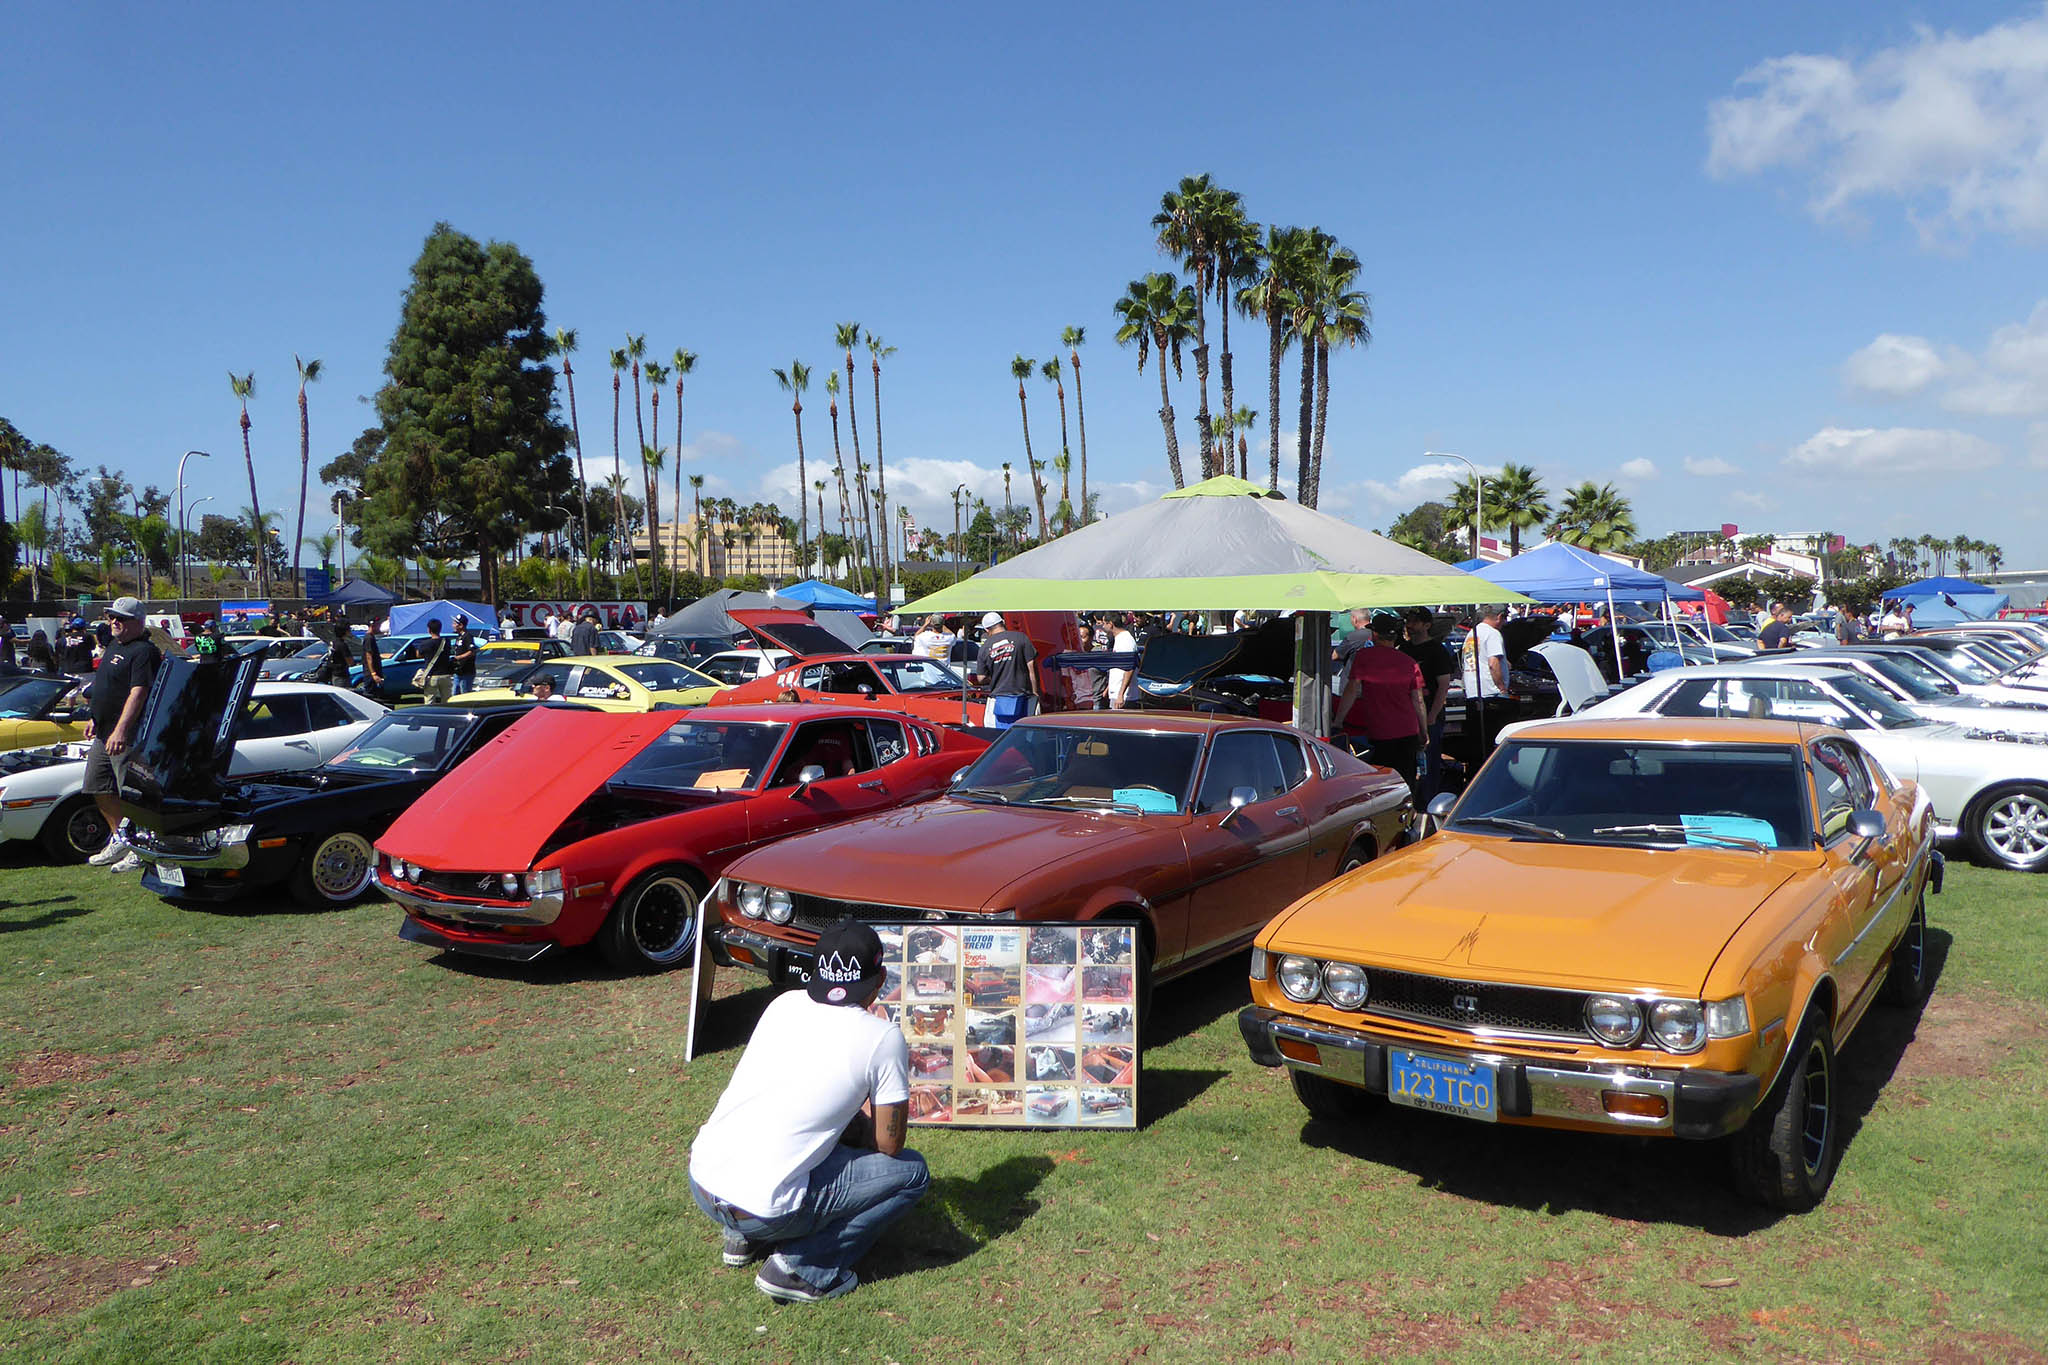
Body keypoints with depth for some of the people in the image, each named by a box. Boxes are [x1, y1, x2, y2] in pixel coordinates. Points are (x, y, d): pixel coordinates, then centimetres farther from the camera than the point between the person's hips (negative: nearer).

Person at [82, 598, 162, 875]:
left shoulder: (143, 651, -15)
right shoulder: (114, 647, 16)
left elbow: (138, 693, -25)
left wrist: (120, 730, -32)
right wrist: (95, 719, 25)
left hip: (128, 735, -11)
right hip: (104, 734, 11)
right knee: (98, 788, 16)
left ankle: (140, 851, 1)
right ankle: (120, 840, 28)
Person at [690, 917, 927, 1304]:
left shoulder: (784, 1004, 8)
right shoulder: (884, 1039, -8)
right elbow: (889, 1144, 0)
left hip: (699, 1183, 7)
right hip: (764, 1210, -6)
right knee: (911, 1172, 8)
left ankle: (744, 1236, 23)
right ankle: (804, 1268, 1)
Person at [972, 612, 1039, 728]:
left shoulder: (985, 647, 3)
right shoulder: (1021, 638, -3)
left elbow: (981, 678, 5)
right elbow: (1031, 667, -5)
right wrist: (1035, 692, 0)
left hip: (998, 699, 1)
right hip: (1021, 697, -1)